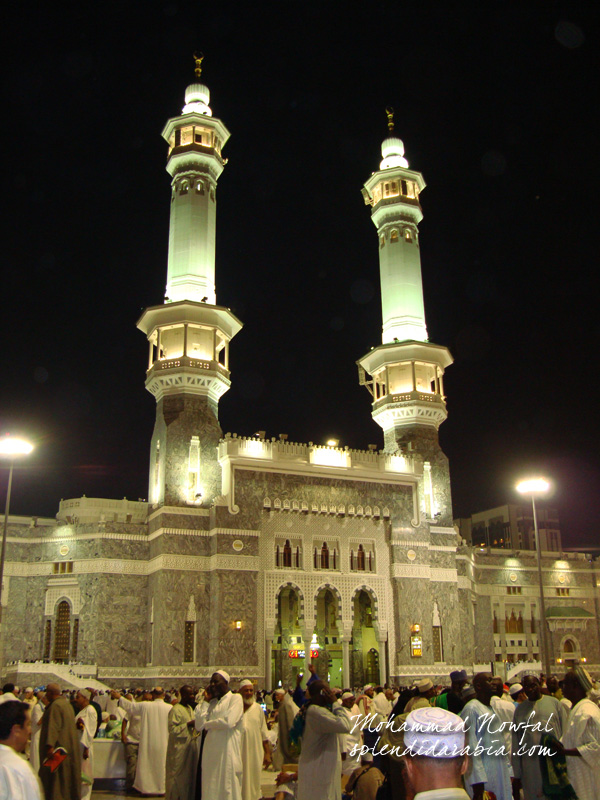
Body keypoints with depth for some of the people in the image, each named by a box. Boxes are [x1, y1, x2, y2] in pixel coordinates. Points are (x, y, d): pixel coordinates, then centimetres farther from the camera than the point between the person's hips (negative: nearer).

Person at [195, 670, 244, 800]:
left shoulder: (236, 698, -1)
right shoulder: (211, 703, 16)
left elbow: (228, 722, -16)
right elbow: (199, 726, 4)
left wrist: (207, 724, -1)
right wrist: (205, 700, 6)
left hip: (227, 751, -5)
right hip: (210, 752, 6)